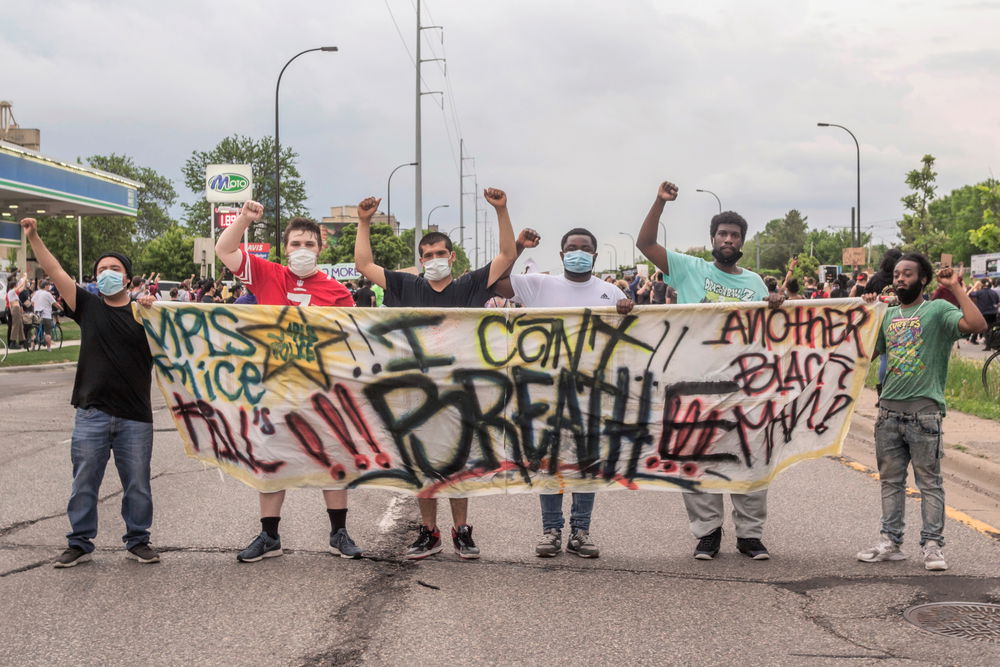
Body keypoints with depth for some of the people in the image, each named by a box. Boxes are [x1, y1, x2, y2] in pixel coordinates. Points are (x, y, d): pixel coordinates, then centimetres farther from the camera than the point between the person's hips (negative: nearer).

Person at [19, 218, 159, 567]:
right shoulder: (88, 307, 7)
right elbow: (55, 271, 4)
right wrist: (34, 237, -3)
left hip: (135, 417, -1)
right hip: (92, 414, 1)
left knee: (137, 485, 7)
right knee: (84, 483, 6)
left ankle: (137, 541, 21)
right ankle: (79, 543, 17)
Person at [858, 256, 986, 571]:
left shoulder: (938, 310, -2)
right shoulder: (888, 316, 16)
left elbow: (977, 325, -18)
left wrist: (956, 287, -14)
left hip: (924, 409, -6)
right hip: (889, 408, 6)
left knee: (929, 481, -1)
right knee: (891, 480, 10)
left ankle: (932, 545, 2)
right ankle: (890, 542, 16)